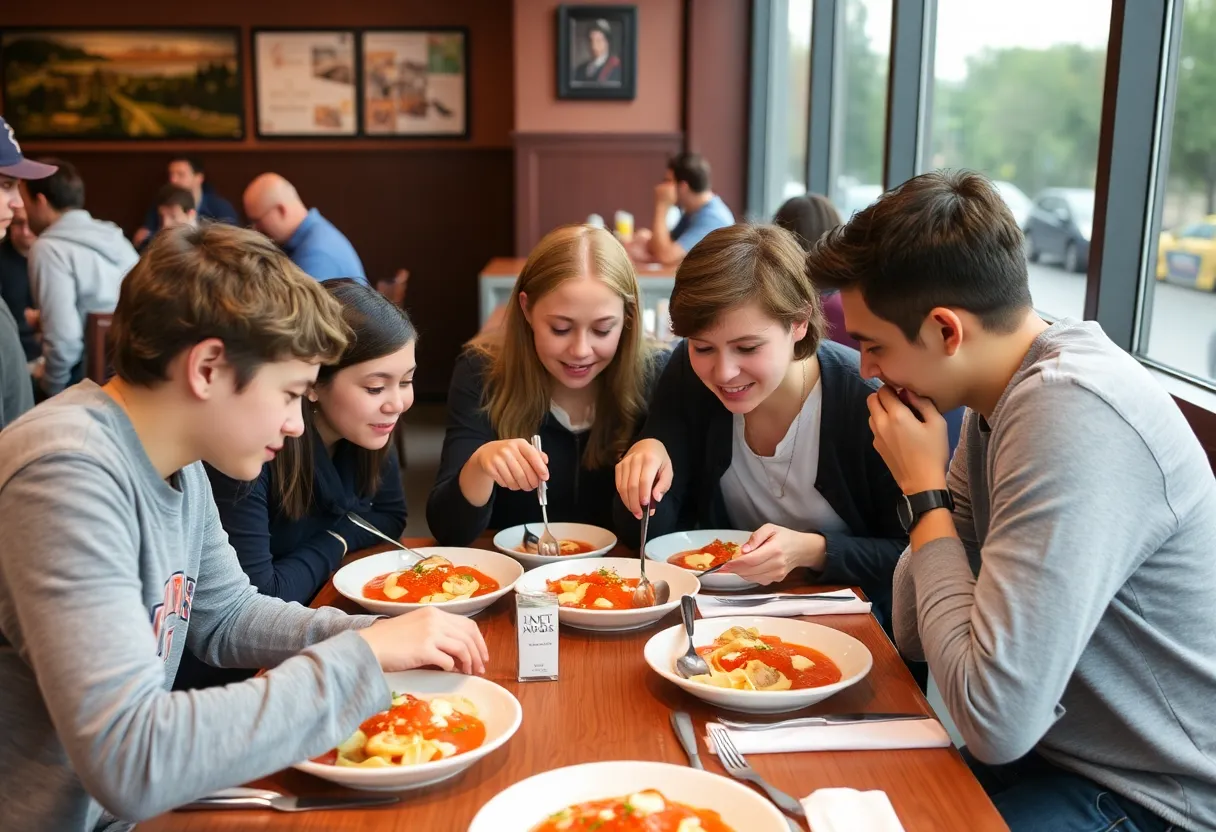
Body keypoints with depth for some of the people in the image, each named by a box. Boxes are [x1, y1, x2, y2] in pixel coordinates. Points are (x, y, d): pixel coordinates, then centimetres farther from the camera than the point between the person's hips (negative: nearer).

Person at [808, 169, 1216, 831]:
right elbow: (917, 636, 4)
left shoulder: (1071, 417, -26)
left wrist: (925, 492, -20)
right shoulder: (1000, 395, 1)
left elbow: (996, 718, -28)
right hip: (1055, 746, 8)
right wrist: (924, 488, -11)